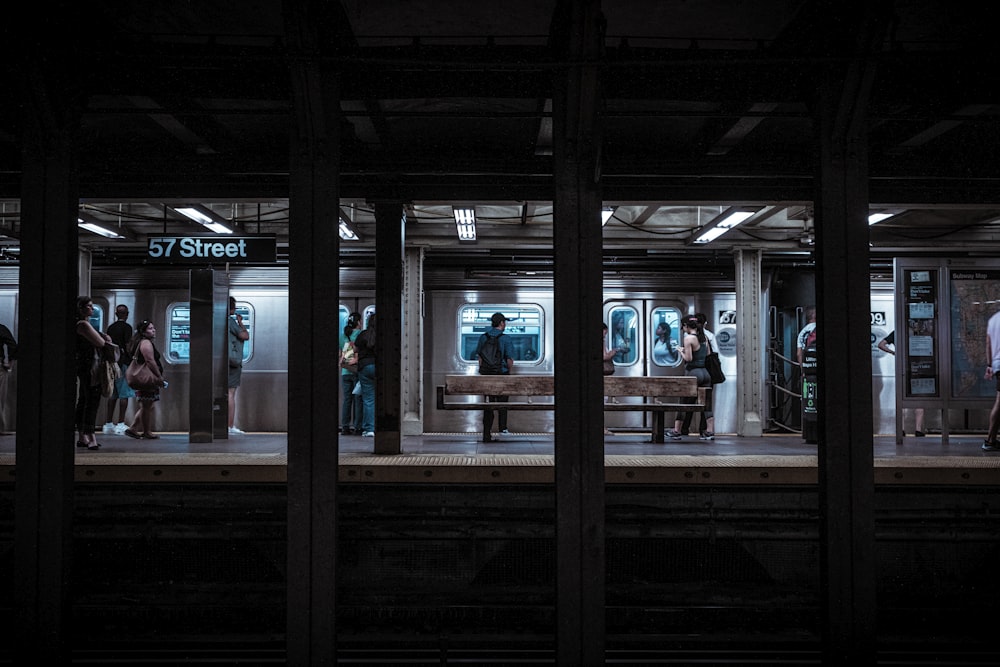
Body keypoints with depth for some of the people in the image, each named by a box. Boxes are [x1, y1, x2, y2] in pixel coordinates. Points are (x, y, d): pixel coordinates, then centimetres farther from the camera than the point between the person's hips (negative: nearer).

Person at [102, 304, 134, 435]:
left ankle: (109, 424, 11)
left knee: (113, 394, 11)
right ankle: (120, 424, -7)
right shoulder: (127, 327, -7)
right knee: (124, 394, -4)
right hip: (124, 363, -7)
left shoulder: (110, 328, 13)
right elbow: (128, 346, -12)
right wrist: (132, 361, -4)